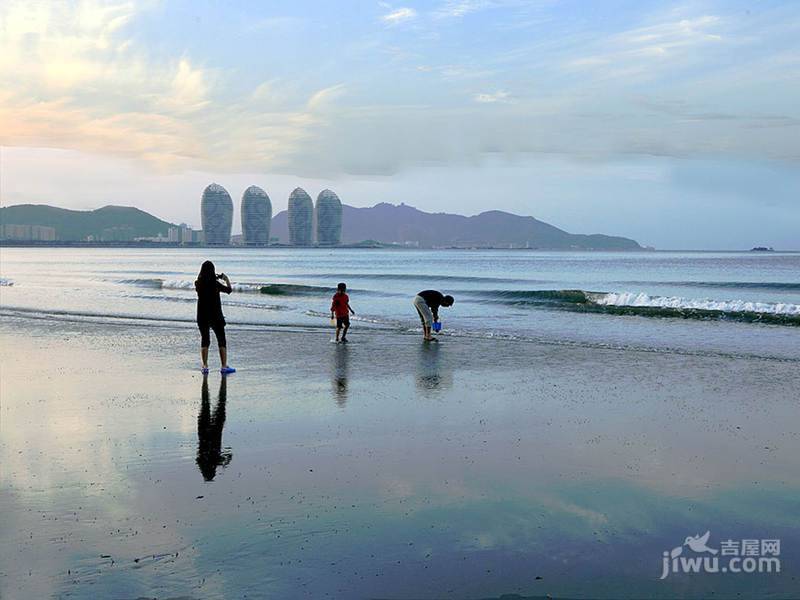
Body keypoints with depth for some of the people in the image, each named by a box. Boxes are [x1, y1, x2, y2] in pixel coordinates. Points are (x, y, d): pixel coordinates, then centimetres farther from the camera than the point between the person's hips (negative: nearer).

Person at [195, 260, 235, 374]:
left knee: (204, 341, 13)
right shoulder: (215, 284, -15)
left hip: (202, 316, 4)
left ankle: (205, 367, 10)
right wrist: (226, 279, 14)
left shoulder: (198, 283, -3)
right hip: (215, 316, -4)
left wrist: (217, 278, 24)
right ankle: (224, 367, 5)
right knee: (222, 341, 6)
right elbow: (229, 290, -2)